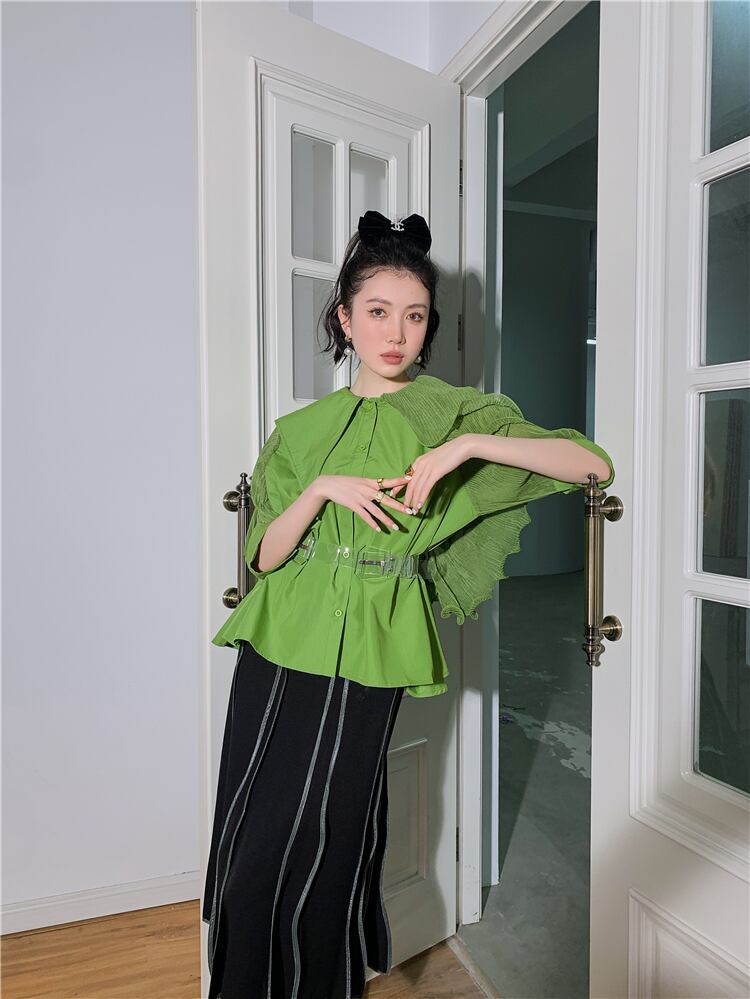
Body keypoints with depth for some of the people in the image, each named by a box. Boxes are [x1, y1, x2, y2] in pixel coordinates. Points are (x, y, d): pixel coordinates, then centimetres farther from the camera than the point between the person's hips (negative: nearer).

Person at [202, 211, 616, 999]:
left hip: (360, 664, -3)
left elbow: (595, 465, -7)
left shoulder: (454, 413, 1)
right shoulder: (302, 429, 8)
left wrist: (466, 445, -18)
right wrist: (323, 488, -15)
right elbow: (264, 555, 2)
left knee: (315, 853, 5)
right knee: (245, 849, 12)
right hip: (275, 650, 4)